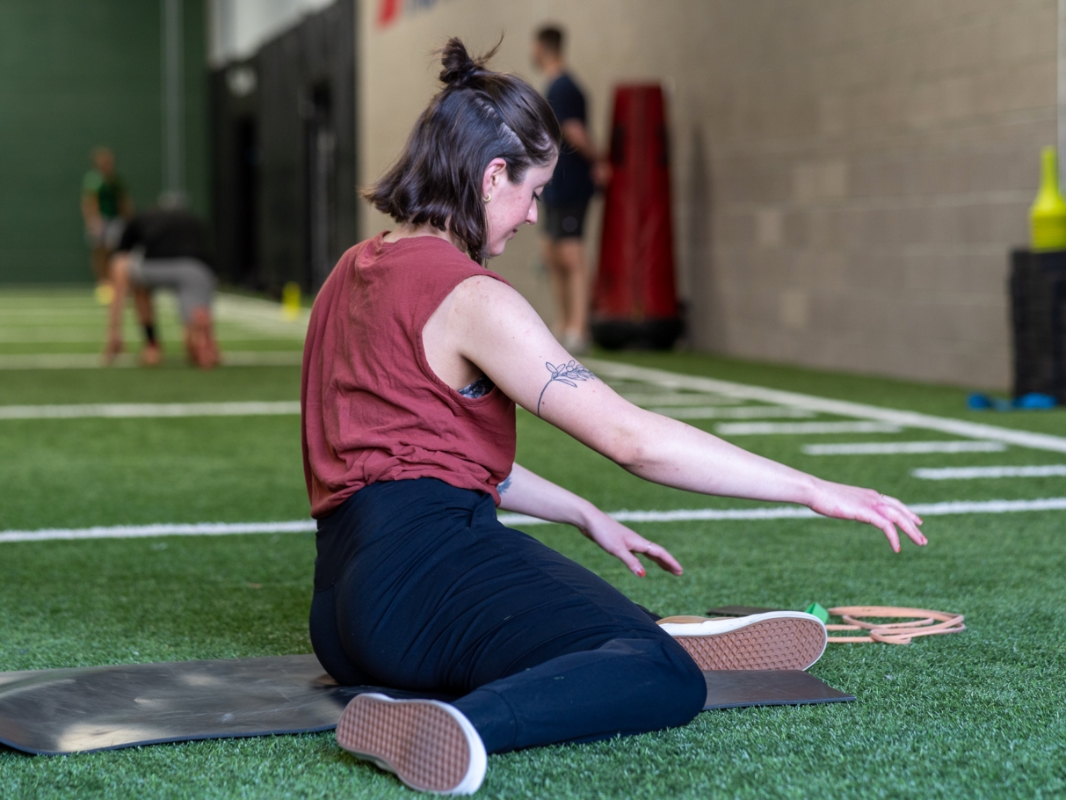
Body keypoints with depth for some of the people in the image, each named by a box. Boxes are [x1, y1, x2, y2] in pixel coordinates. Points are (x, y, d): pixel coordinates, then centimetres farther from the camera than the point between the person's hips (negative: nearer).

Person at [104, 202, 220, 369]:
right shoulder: (196, 223, 40)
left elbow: (119, 286, 32)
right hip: (198, 272, 1)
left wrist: (114, 334, 35)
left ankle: (152, 346, 29)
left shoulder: (138, 222, 36)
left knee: (137, 279, 37)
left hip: (156, 267, -1)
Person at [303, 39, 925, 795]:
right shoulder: (470, 298, -12)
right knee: (667, 681, -28)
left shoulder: (357, 272, 17)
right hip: (427, 565, -10)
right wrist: (813, 490, -15)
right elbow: (630, 436, -18)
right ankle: (462, 728, -46)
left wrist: (587, 517, 23)